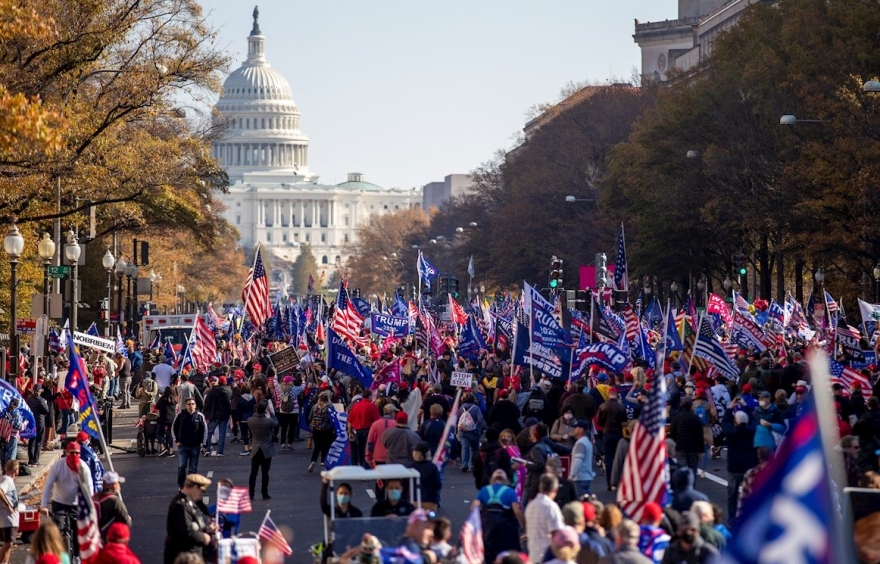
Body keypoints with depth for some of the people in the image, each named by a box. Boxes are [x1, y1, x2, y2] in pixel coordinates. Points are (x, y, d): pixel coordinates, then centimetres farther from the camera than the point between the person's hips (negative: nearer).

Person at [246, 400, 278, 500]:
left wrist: (257, 413, 14)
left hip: (255, 450, 2)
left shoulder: (250, 420, -9)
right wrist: (269, 415, 15)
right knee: (265, 473, 3)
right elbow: (276, 423, 6)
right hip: (266, 450, -2)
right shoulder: (269, 421, -16)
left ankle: (251, 494, 7)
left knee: (253, 472, 7)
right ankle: (265, 494, 7)